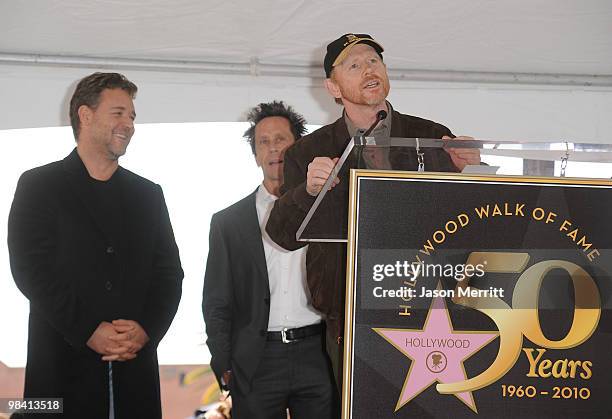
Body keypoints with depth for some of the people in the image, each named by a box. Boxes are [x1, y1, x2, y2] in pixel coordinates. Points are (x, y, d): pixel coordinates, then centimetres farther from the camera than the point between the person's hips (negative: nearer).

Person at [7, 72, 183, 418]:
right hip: (63, 365, -3)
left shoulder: (148, 194, 16)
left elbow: (169, 272, 11)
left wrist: (146, 330, -7)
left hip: (135, 366, 3)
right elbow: (30, 269, -5)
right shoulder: (39, 185, 4)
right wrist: (88, 332, -13)